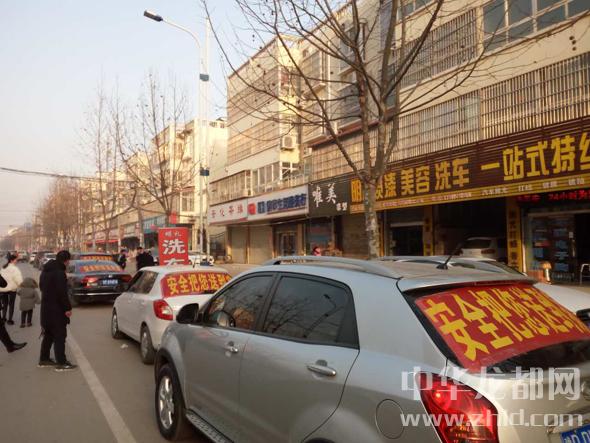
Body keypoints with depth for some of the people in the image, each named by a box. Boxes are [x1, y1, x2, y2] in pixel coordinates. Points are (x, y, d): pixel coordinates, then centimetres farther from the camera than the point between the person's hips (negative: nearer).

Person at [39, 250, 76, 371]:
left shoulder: (46, 270, 12)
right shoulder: (59, 272, -20)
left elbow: (42, 286, 22)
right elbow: (62, 293, -23)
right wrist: (67, 308, -17)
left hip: (46, 308, 10)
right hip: (56, 309, -9)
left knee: (48, 334, 20)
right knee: (59, 336, -3)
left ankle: (44, 359, 27)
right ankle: (61, 363, 0)